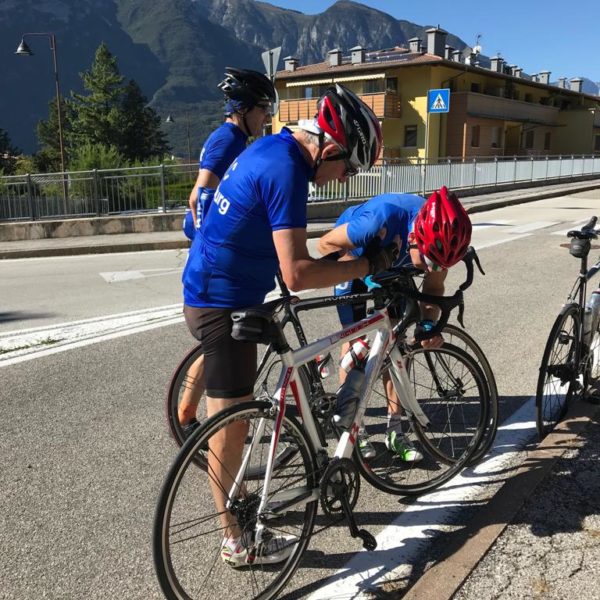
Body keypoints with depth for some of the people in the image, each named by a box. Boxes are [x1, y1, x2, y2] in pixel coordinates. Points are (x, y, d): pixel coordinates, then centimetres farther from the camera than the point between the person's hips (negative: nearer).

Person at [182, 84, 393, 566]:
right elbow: (297, 274, -29)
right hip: (222, 304, -10)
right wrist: (368, 265, -19)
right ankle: (237, 541, 18)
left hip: (214, 293, 10)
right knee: (230, 422, 2)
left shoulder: (273, 148, 8)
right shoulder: (287, 171, -23)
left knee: (233, 416, 21)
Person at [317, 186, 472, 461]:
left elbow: (433, 288, -15)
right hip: (354, 256, -4)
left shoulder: (440, 237, -31)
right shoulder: (382, 218, -45)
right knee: (355, 339, -6)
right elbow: (326, 244, -30)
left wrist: (428, 323, -33)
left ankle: (394, 431, 9)